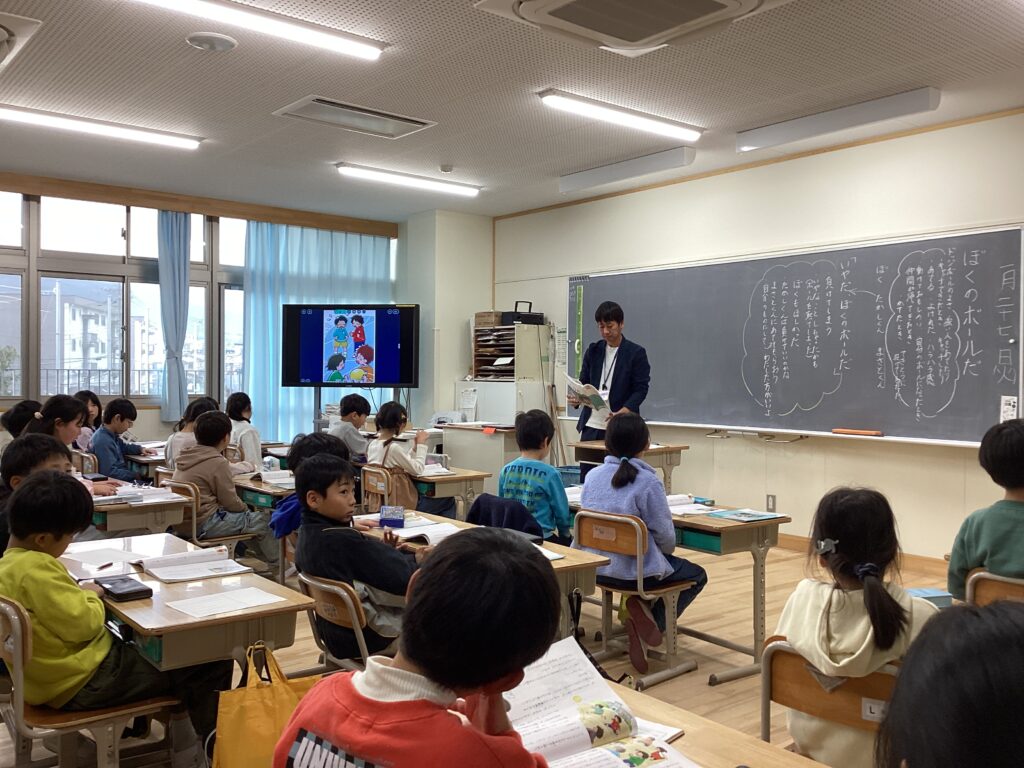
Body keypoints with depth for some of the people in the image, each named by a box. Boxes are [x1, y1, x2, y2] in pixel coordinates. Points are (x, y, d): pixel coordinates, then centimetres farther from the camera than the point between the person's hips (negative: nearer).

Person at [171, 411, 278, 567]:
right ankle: (277, 564, 15)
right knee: (260, 519, 2)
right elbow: (230, 502, -13)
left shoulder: (186, 457, 8)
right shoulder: (218, 462, -16)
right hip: (202, 525, -9)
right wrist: (246, 508, 7)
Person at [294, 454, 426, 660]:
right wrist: (416, 561, -5)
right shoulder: (345, 541, -29)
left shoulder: (307, 534, -1)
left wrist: (388, 553, -4)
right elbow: (402, 580, -23)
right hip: (367, 639, -9)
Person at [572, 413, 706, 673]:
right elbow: (665, 537, -14)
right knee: (697, 575, 22)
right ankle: (654, 620, 1)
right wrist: (665, 551, 11)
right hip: (638, 572, -6)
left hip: (598, 568, 6)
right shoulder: (648, 481, -18)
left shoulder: (592, 476, -2)